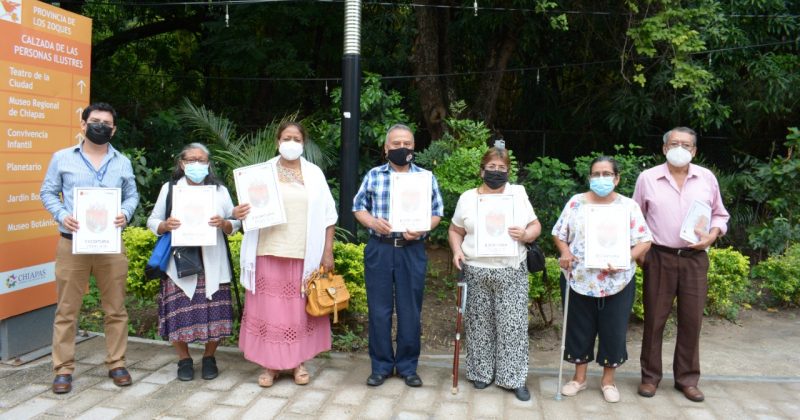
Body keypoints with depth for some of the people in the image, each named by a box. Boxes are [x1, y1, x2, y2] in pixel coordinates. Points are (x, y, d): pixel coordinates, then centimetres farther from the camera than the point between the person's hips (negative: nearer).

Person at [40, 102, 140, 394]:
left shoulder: (122, 162, 10)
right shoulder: (62, 158, 5)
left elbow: (132, 195, 11)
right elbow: (48, 192, 6)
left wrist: (125, 213, -10)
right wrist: (61, 215, -12)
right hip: (72, 243, -1)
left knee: (115, 308, 6)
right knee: (66, 309, 4)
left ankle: (116, 364, 17)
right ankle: (63, 369, 13)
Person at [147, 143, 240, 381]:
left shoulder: (220, 190, 10)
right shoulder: (169, 189, 8)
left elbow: (235, 224, 8)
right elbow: (152, 222, 8)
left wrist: (223, 223, -14)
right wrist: (165, 225, -14)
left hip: (212, 264, 1)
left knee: (214, 313, 1)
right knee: (179, 313, 0)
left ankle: (209, 357, 21)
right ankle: (184, 359, 19)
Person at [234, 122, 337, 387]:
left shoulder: (314, 173, 8)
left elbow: (327, 215, 7)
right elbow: (250, 207, 5)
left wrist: (328, 251, 1)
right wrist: (238, 213, -19)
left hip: (305, 255, 1)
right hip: (270, 253, 0)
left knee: (300, 309, 6)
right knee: (270, 308, 3)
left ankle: (298, 362, 20)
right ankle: (269, 364, 15)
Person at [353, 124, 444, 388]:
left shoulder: (427, 177, 6)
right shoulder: (373, 175, 6)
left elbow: (437, 213, 7)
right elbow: (359, 207, 9)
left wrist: (421, 228, -12)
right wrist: (372, 221, -12)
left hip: (412, 250, 0)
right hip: (378, 248, 0)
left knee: (410, 311, 6)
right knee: (379, 309, 5)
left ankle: (408, 366, 21)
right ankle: (381, 366, 19)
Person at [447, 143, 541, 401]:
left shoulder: (518, 194, 5)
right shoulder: (468, 198, 5)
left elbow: (535, 226, 7)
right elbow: (455, 230, 12)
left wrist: (525, 235, -15)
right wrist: (457, 251, -5)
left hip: (512, 271, 0)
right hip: (476, 271, 1)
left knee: (513, 324, 0)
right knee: (480, 324, 6)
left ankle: (515, 378, 12)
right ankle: (481, 372, 22)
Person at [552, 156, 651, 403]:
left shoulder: (628, 206, 0)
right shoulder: (576, 202, 2)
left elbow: (644, 242, -3)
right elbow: (558, 234, 5)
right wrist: (565, 253, -14)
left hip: (617, 281, 0)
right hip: (579, 279, 1)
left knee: (613, 330, 7)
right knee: (579, 328, 10)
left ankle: (608, 380, 26)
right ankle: (579, 377, 27)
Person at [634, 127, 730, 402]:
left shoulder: (707, 178, 4)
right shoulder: (647, 178, -1)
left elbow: (720, 214, 12)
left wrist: (713, 235, -7)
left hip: (695, 258, 2)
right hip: (659, 257, -1)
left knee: (691, 320, 7)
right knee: (654, 319, 5)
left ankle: (687, 379, 21)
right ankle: (650, 376, 18)